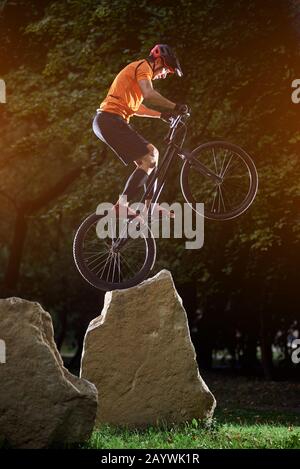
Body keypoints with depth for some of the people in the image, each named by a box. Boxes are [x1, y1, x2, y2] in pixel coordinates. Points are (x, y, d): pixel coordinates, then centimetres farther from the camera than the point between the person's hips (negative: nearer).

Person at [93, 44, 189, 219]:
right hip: (111, 120, -11)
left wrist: (162, 114, 32)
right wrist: (175, 106, -17)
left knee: (152, 153, 13)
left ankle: (152, 206, 13)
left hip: (107, 122, 11)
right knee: (149, 159, -15)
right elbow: (149, 94, -24)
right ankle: (122, 205, -19)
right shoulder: (143, 66, -4)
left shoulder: (138, 69, 28)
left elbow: (135, 107, 36)